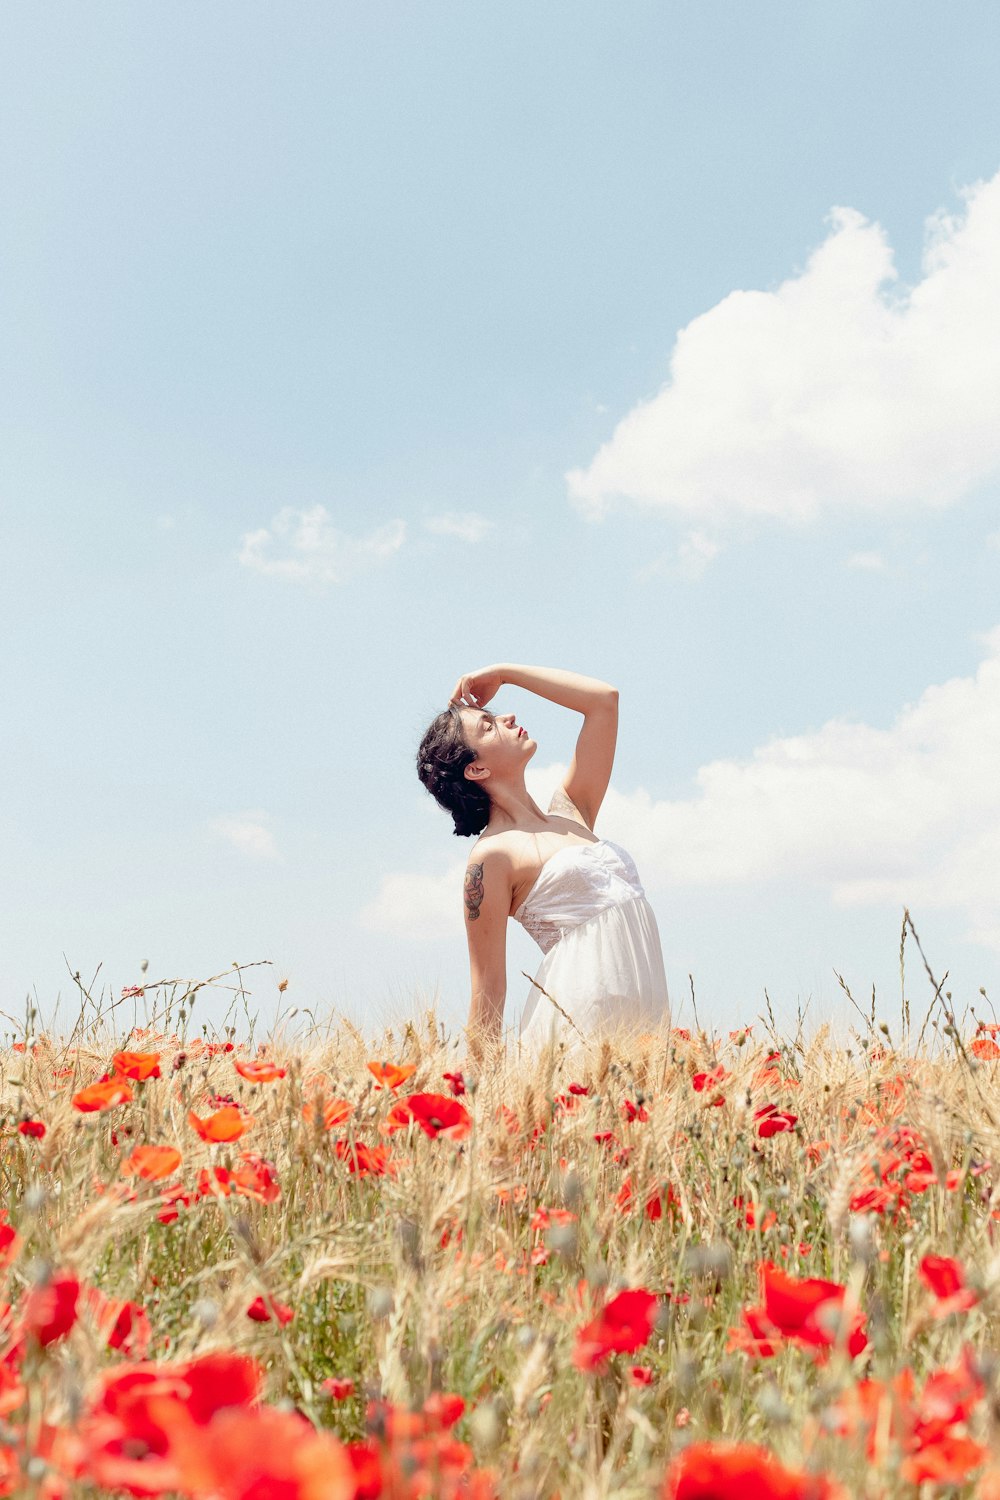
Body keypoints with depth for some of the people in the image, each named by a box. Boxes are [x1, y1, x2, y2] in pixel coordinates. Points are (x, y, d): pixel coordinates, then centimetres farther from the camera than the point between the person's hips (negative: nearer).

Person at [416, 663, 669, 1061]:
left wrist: (502, 673, 20)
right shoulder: (493, 855, -2)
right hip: (576, 1024, -6)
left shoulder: (570, 813, 18)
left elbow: (603, 699, 20)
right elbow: (487, 990, -4)